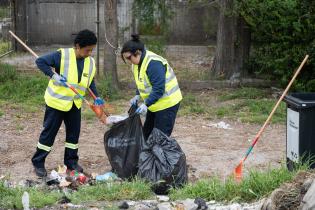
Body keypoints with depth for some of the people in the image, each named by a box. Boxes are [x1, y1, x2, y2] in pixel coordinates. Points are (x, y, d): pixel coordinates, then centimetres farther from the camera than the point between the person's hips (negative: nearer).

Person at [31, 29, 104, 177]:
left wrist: (96, 97, -4)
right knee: (49, 132, 2)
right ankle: (38, 163, 12)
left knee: (74, 133, 11)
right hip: (57, 101, -5)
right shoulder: (62, 55, -21)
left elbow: (90, 81, 11)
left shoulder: (90, 62, -3)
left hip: (75, 104, 5)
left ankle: (71, 161, 27)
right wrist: (53, 75, -27)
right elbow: (40, 61, -16)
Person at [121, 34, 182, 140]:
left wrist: (146, 104, -32)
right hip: (154, 104, 10)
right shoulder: (137, 63, 3)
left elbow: (159, 89, -29)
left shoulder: (153, 63, -27)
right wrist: (138, 95, -1)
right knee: (147, 133, 12)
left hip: (167, 103, -10)